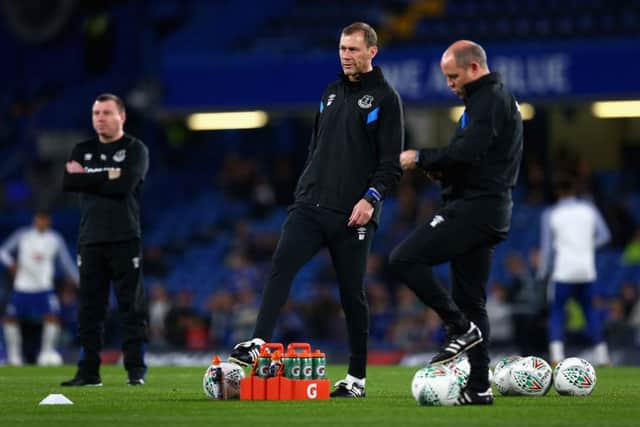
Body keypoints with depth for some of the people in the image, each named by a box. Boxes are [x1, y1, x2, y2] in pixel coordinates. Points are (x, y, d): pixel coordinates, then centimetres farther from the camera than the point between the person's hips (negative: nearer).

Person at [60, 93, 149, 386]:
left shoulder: (135, 150, 2)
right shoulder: (83, 151, 16)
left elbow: (124, 185, -14)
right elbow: (68, 183, 0)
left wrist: (87, 177, -4)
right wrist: (106, 177, -8)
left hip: (125, 240, -4)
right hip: (90, 239, 4)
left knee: (131, 305, -5)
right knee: (89, 308, 4)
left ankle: (136, 370, -2)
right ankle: (89, 371, 7)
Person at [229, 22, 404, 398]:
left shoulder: (385, 98, -2)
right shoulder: (332, 93, 17)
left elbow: (392, 163, -8)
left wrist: (371, 198, -19)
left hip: (353, 214, -5)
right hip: (311, 206, 5)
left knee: (353, 293, 1)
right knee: (282, 264, -17)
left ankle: (357, 377, 10)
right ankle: (258, 344, -26)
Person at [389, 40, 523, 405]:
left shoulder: (490, 99, -11)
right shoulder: (498, 98, 22)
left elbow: (467, 152, -23)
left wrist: (421, 158, -12)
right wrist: (442, 169, 9)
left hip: (474, 207, -11)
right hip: (490, 210, 11)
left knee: (405, 259, -15)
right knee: (471, 300, 9)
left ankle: (461, 327, -11)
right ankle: (479, 388, 9)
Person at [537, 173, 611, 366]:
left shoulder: (550, 215, 0)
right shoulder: (588, 209, 6)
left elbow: (546, 247, -1)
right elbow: (604, 235, 8)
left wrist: (542, 273, 7)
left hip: (562, 272, -2)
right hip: (586, 271, 2)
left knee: (556, 312, 5)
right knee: (590, 310, 15)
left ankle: (556, 357, -11)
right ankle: (601, 355, 11)